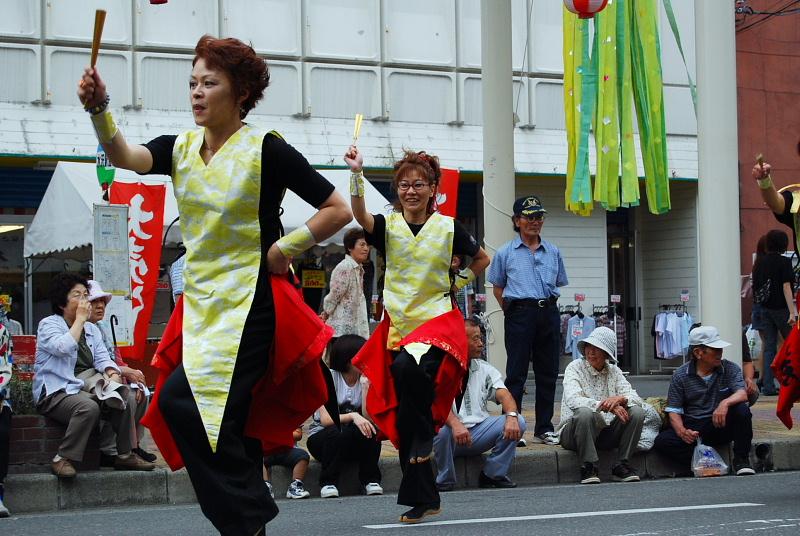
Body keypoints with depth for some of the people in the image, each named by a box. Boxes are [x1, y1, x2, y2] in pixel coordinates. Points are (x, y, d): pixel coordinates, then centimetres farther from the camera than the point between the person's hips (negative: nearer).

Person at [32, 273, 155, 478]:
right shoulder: (48, 324, -2)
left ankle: (125, 455, -5)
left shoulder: (92, 329, 19)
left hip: (87, 389, 7)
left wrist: (113, 375, -14)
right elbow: (63, 347, -22)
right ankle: (62, 459, -26)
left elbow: (102, 357, 8)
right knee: (89, 407, -35)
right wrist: (80, 319, -12)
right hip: (56, 392, -7)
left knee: (128, 398, -13)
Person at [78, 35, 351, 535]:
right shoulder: (181, 149, 6)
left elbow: (338, 209, -8)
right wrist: (99, 110, -30)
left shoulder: (265, 149, -10)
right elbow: (126, 157, -14)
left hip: (250, 303, -7)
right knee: (226, 423, 12)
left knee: (181, 400, -19)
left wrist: (286, 247, -11)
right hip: (201, 302, 7)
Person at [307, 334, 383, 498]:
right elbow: (325, 419, -22)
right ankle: (328, 482, -21)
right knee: (336, 432, -36)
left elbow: (368, 418, -18)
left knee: (369, 429, -30)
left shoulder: (366, 379, -3)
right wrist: (353, 416, -37)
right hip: (322, 437, -2)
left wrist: (365, 385, -20)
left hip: (355, 443, 2)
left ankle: (370, 480, -16)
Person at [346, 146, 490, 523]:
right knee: (404, 418, 4)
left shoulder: (448, 228, 1)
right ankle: (424, 499, 15)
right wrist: (356, 173, -36)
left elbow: (482, 259, 18)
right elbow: (360, 215, -23)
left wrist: (458, 282, 7)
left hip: (438, 321, -3)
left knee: (410, 366, -37)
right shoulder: (387, 226, 1)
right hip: (398, 325, 3)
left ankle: (424, 437, -10)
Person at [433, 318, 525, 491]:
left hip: (479, 432, 4)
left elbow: (503, 394, -3)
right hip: (451, 433, -4)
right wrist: (455, 424, -37)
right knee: (440, 427, -38)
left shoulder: (485, 369, 12)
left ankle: (493, 474, -4)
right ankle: (445, 480, -14)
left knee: (518, 422, -18)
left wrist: (511, 416, -27)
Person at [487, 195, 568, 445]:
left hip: (549, 314, 4)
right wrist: (512, 311, 4)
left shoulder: (553, 252, 12)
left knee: (548, 373, 6)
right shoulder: (505, 253, 4)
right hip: (520, 314, -4)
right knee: (516, 373, -5)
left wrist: (548, 304, 9)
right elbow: (497, 287, 11)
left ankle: (544, 428, 14)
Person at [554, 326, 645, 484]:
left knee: (637, 412, -16)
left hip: (605, 433, 4)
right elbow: (573, 400, -24)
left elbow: (636, 399, -3)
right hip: (574, 433, -4)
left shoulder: (614, 371, 8)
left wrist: (620, 399, -26)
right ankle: (588, 468, -24)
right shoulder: (575, 368, -5)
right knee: (585, 412, -36)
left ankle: (622, 465, -11)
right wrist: (606, 406, -34)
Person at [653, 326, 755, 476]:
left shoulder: (730, 369, 3)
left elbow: (742, 394, -14)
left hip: (721, 425, 0)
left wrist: (726, 403, -38)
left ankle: (741, 460, -15)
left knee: (742, 410, -30)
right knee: (662, 441, -26)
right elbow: (673, 411, 0)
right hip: (693, 428, 0)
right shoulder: (680, 375, 2)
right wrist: (682, 431, -22)